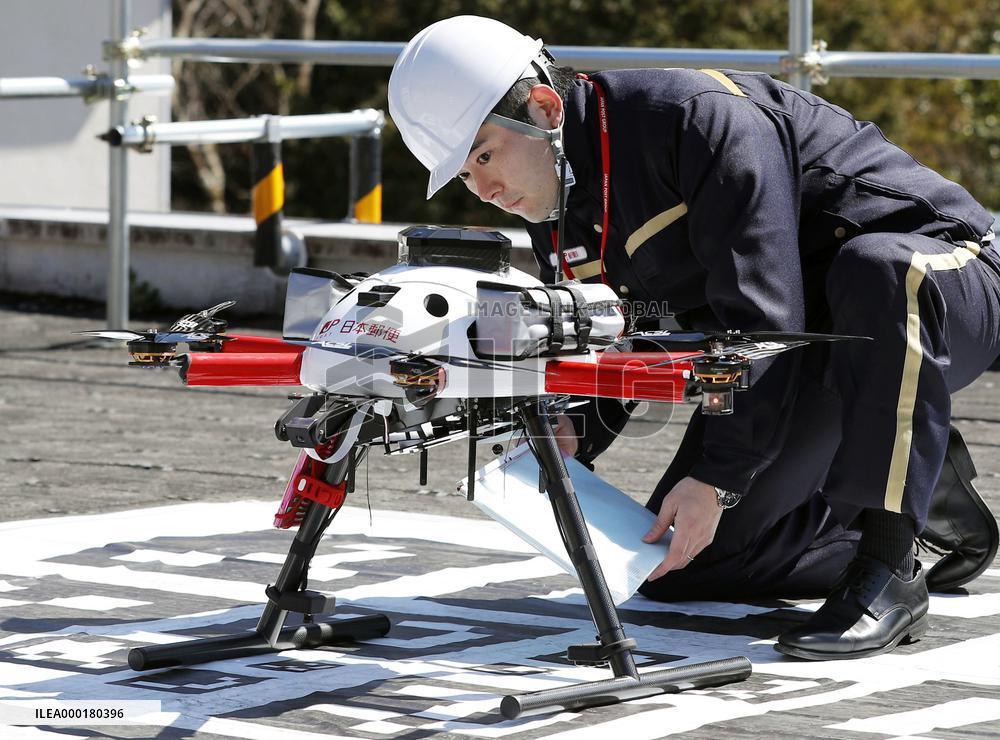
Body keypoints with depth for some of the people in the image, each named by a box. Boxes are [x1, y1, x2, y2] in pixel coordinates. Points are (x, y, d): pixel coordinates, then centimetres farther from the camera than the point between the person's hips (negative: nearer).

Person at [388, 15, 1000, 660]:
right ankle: (926, 493, 12)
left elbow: (760, 316, -32)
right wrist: (568, 443, -12)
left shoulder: (700, 117, -28)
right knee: (677, 566, 0)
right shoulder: (560, 217, 0)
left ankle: (891, 573, -33)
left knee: (876, 269, -46)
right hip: (807, 361, 8)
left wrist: (715, 479, -31)